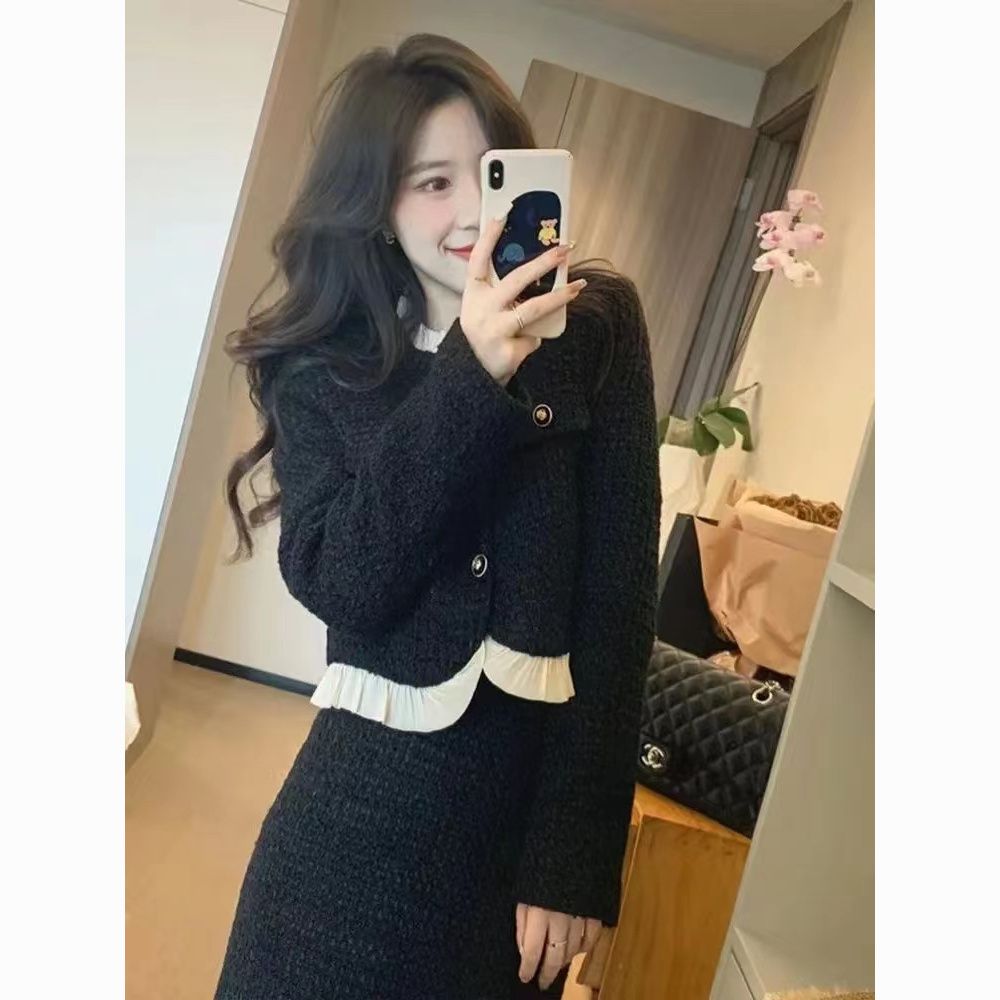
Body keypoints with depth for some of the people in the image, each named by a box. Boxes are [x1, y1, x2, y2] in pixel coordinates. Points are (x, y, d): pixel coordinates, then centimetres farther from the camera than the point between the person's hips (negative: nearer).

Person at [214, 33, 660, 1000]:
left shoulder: (600, 326, -6)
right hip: (365, 798, 1)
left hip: (539, 799, 0)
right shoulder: (321, 365, -2)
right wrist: (469, 379, -23)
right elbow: (343, 589, -14)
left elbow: (620, 595, -8)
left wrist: (576, 853, -10)